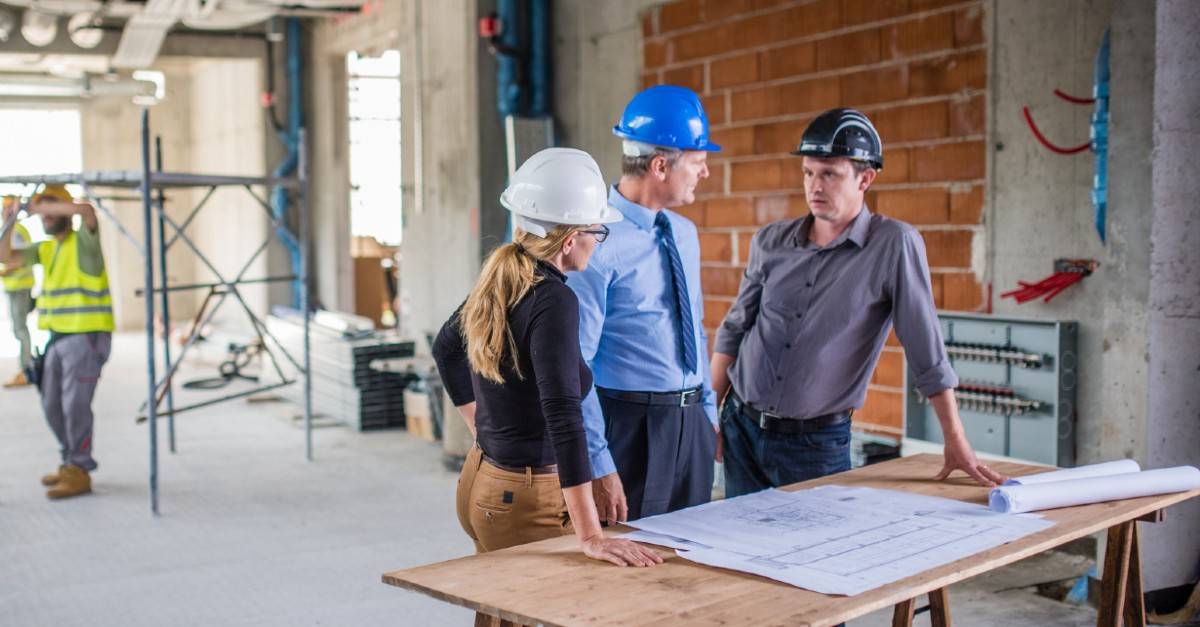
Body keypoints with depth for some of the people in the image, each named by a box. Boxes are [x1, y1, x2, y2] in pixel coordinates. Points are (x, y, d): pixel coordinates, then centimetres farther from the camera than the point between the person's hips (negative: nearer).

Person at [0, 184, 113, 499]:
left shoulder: (83, 241, -6)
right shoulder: (46, 249, 16)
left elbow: (87, 210, -27)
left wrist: (43, 206, -20)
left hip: (87, 336, -8)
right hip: (58, 337, 8)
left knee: (75, 404, -9)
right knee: (53, 405, 14)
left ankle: (79, 473, -2)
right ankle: (71, 463, 27)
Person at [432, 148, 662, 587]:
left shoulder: (497, 279, 2)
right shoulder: (553, 301, -22)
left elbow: (445, 348, 20)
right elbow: (563, 415, -31)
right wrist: (590, 537, -33)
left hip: (480, 480, 9)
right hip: (525, 499, -8)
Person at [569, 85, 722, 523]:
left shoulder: (683, 233, 9)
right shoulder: (599, 242, -17)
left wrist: (709, 415, 18)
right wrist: (598, 466, -19)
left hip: (692, 423, 8)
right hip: (630, 425, -8)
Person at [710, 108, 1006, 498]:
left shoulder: (894, 245, -12)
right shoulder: (770, 242, 2)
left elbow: (927, 354, -12)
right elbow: (733, 331, 9)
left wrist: (956, 442, -11)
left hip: (817, 443, -4)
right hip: (741, 426, 4)